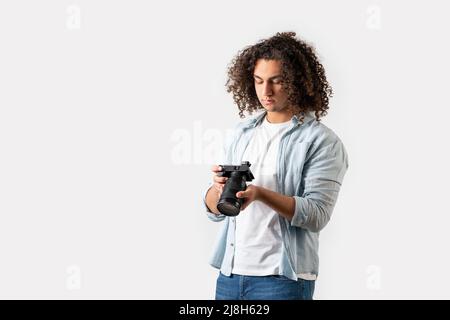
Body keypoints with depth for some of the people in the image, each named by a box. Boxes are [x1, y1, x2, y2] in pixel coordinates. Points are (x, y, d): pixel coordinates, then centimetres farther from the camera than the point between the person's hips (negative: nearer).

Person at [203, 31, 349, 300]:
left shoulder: (322, 142, -6)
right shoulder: (244, 132, 11)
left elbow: (317, 214, -15)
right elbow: (213, 210, 11)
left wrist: (259, 193, -26)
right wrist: (219, 187, -12)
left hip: (281, 279, -5)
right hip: (230, 273, 5)